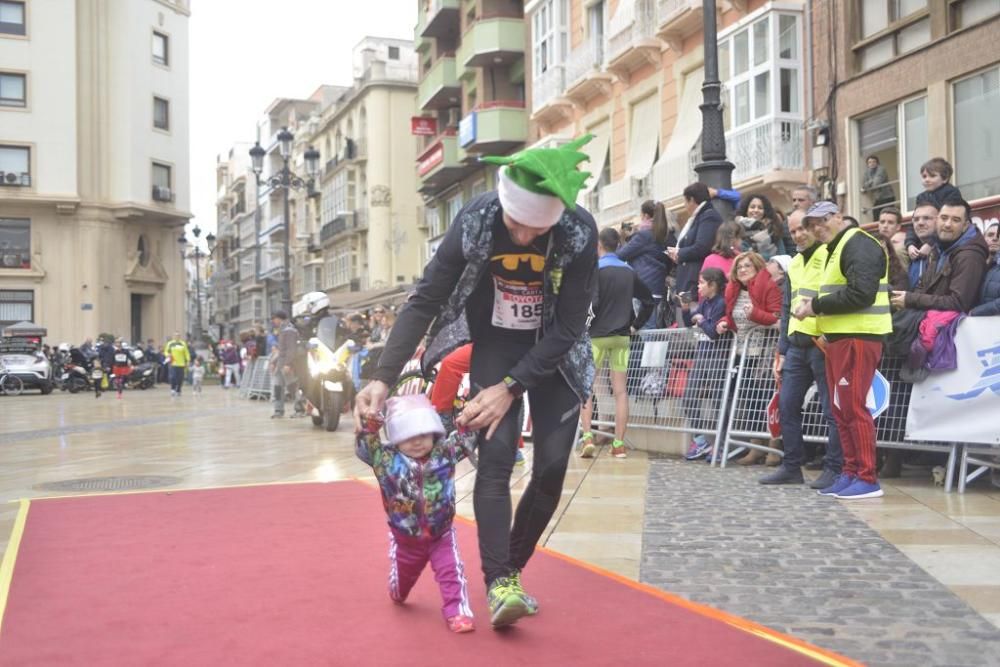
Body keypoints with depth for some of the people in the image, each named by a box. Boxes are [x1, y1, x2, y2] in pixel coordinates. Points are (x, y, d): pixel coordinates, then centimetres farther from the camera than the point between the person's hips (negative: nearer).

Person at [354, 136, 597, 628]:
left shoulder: (581, 232, -26)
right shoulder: (475, 220, -24)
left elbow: (568, 328, -20)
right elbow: (424, 300, -18)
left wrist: (511, 388, -25)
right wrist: (383, 378, -24)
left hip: (554, 351, 1)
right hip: (495, 344, 0)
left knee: (552, 466, -5)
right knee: (496, 454, -17)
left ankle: (511, 570, 13)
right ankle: (499, 582, -15)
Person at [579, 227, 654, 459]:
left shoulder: (595, 270, -8)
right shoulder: (630, 272, 9)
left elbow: (589, 303, -17)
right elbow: (648, 301, 13)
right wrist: (635, 325, 17)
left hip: (597, 335, -4)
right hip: (622, 336, 4)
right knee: (620, 390, 5)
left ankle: (587, 437, -8)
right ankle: (619, 445, 4)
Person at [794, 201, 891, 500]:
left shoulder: (858, 245, -10)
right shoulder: (838, 249, 22)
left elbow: (861, 294, -21)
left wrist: (816, 306, -15)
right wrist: (817, 309, 3)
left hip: (858, 337, -10)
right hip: (840, 338, 10)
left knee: (853, 407, -10)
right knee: (841, 408, 11)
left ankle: (867, 479, -5)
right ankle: (851, 473, 17)